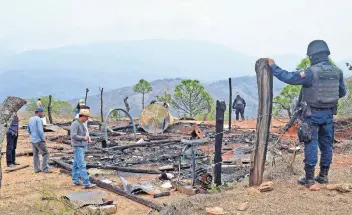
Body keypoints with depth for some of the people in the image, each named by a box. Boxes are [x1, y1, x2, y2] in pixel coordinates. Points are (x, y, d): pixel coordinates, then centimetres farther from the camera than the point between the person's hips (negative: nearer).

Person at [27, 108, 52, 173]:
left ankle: (37, 169, 15)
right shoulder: (38, 119, -14)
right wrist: (43, 139, -12)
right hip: (39, 140, -9)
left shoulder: (30, 119, 12)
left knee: (35, 154, 13)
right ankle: (45, 169, -9)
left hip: (33, 140, 9)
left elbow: (28, 130, 21)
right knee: (45, 154, -5)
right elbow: (40, 130, -21)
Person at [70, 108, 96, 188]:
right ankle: (86, 183, -13)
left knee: (76, 165, 14)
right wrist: (83, 138, -17)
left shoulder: (81, 124, 13)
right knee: (82, 165, -11)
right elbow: (73, 136, -24)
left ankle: (75, 181, 21)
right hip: (78, 148, -9)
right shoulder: (75, 124, -16)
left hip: (82, 147, 9)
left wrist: (87, 140, 7)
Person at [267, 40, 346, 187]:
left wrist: (273, 66, -10)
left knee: (311, 144, 0)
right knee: (326, 144, 12)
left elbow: (288, 78, -20)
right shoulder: (337, 72, 2)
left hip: (313, 113, -5)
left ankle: (309, 178, 2)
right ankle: (323, 175, 21)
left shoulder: (311, 72, -18)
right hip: (329, 113, 5)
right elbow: (342, 92, 13)